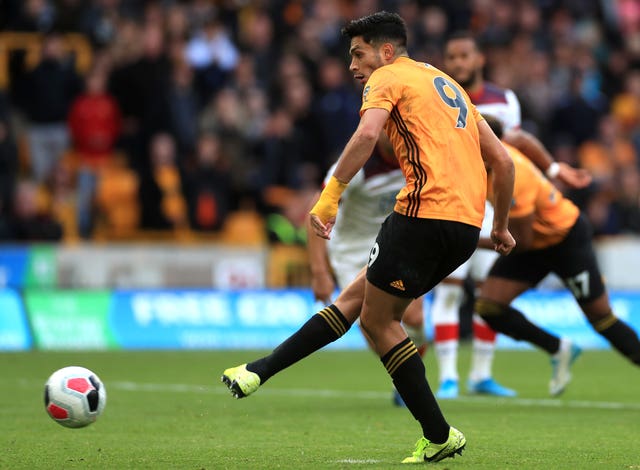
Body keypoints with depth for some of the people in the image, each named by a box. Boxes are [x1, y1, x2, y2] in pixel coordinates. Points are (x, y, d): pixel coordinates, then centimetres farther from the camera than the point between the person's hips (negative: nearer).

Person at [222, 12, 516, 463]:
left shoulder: (388, 76, 4)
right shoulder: (447, 84, 28)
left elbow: (367, 134, -18)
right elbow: (502, 160, 24)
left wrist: (331, 194, -19)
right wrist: (501, 226, 30)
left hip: (425, 211, -8)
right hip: (467, 223, 8)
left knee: (378, 319, 2)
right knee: (356, 295, 13)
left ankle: (439, 436, 1)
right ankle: (258, 373, 12)